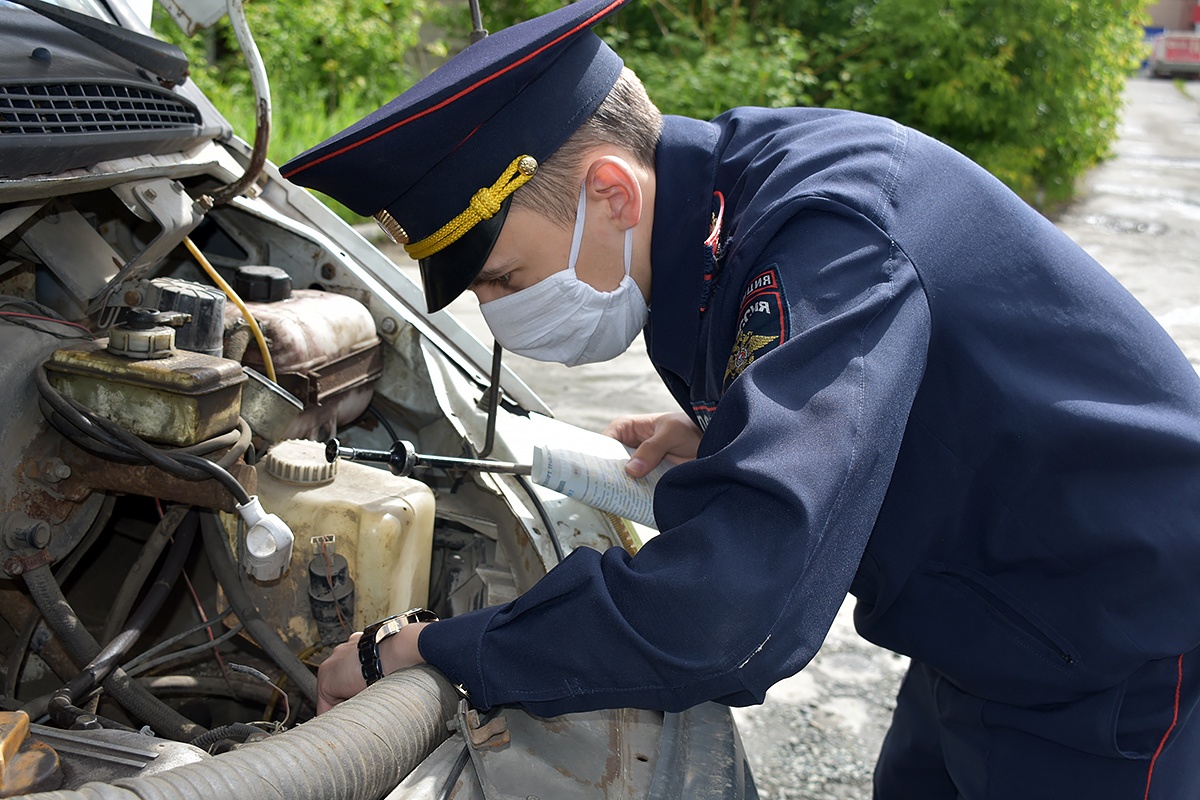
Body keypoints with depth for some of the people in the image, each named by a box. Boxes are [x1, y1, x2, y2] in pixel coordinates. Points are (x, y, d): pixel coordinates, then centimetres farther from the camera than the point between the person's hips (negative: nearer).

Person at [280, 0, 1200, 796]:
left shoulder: (826, 236, -35)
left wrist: (422, 653, -31)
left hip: (1114, 676, -8)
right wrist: (717, 436, -1)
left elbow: (725, 615, -43)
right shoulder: (722, 199, -4)